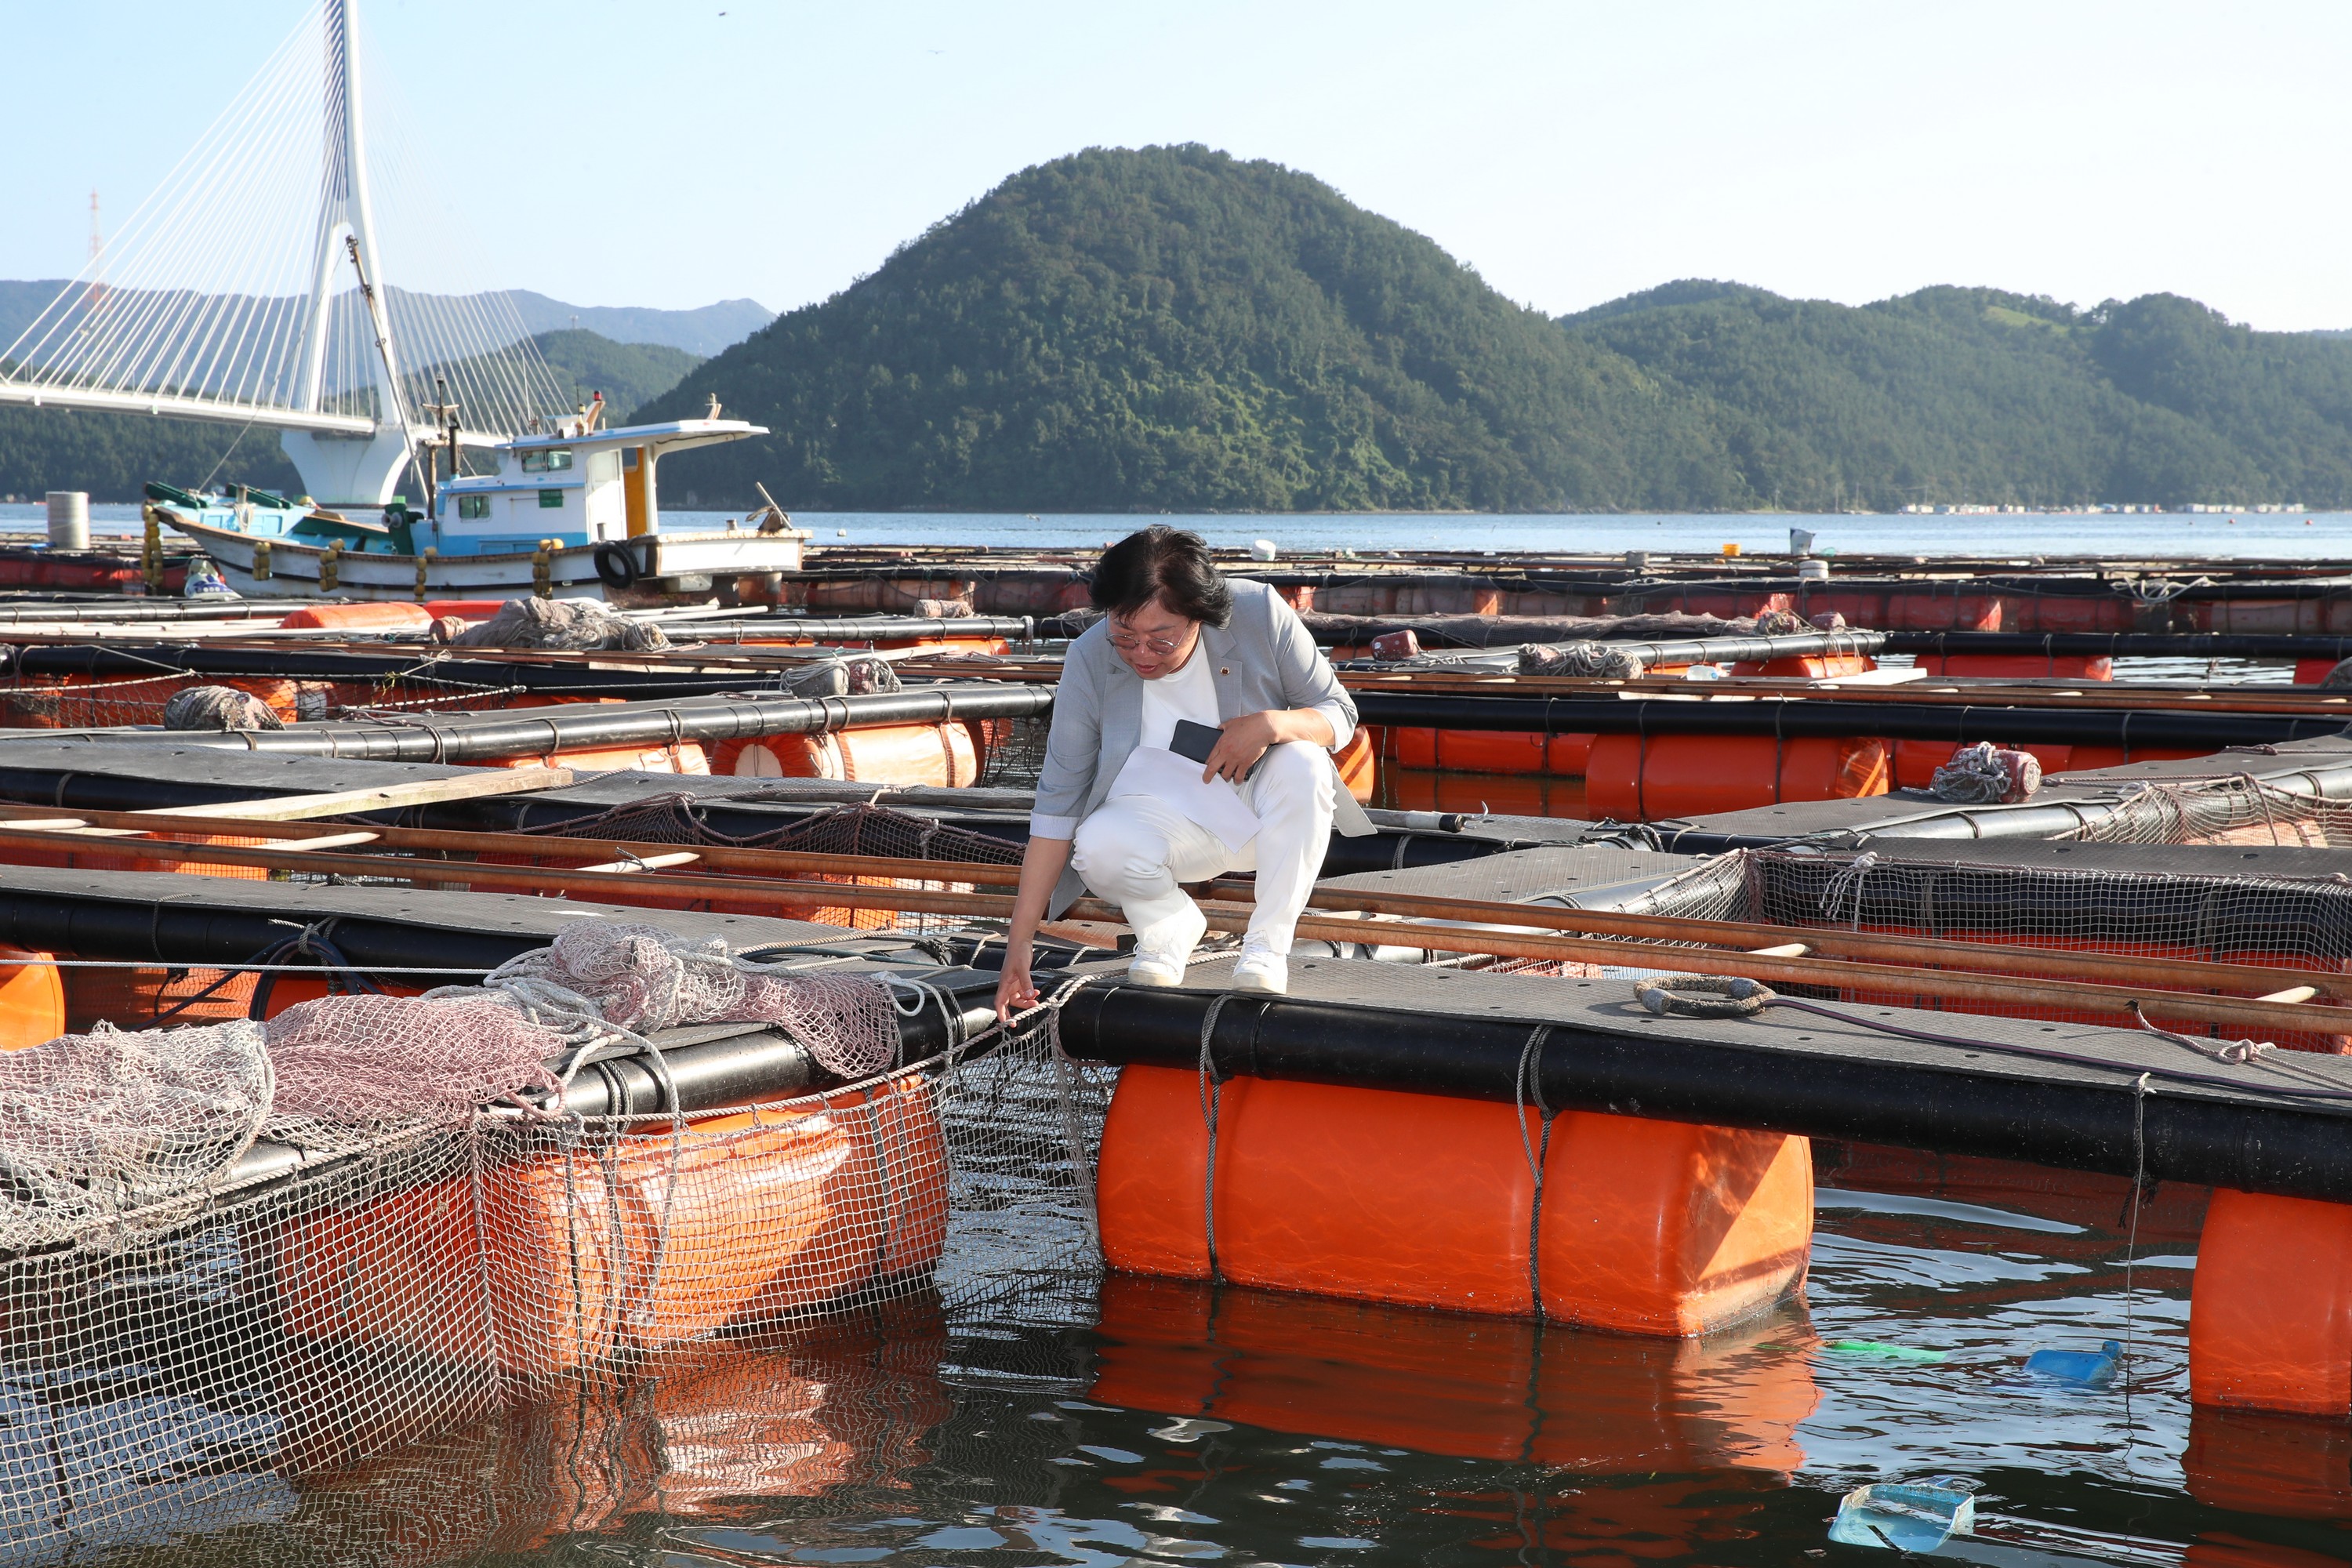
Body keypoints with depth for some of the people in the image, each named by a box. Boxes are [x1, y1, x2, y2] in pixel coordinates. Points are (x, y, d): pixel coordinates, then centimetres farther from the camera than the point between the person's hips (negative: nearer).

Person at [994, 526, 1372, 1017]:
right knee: (1098, 847, -32)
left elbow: (1340, 716, -8)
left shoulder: (1260, 614, -20)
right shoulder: (1090, 660, -19)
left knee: (1303, 761, -32)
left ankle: (1267, 945, -16)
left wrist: (1272, 724, -33)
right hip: (1168, 822, 0)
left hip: (1267, 811, 1)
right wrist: (1019, 943, -20)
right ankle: (1170, 926, 3)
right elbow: (1057, 802, -17)